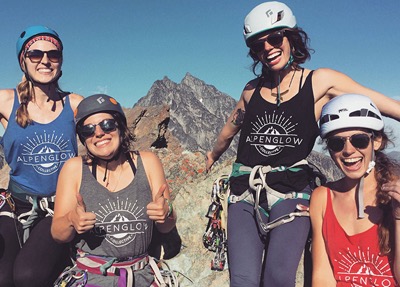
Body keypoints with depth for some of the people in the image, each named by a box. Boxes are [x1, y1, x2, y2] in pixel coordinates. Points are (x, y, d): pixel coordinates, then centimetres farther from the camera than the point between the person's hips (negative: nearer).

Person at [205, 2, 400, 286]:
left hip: (291, 192, -2)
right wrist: (213, 155, 47)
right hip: (245, 194, 3)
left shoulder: (320, 81, 2)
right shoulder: (252, 90, 12)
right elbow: (230, 129, 30)